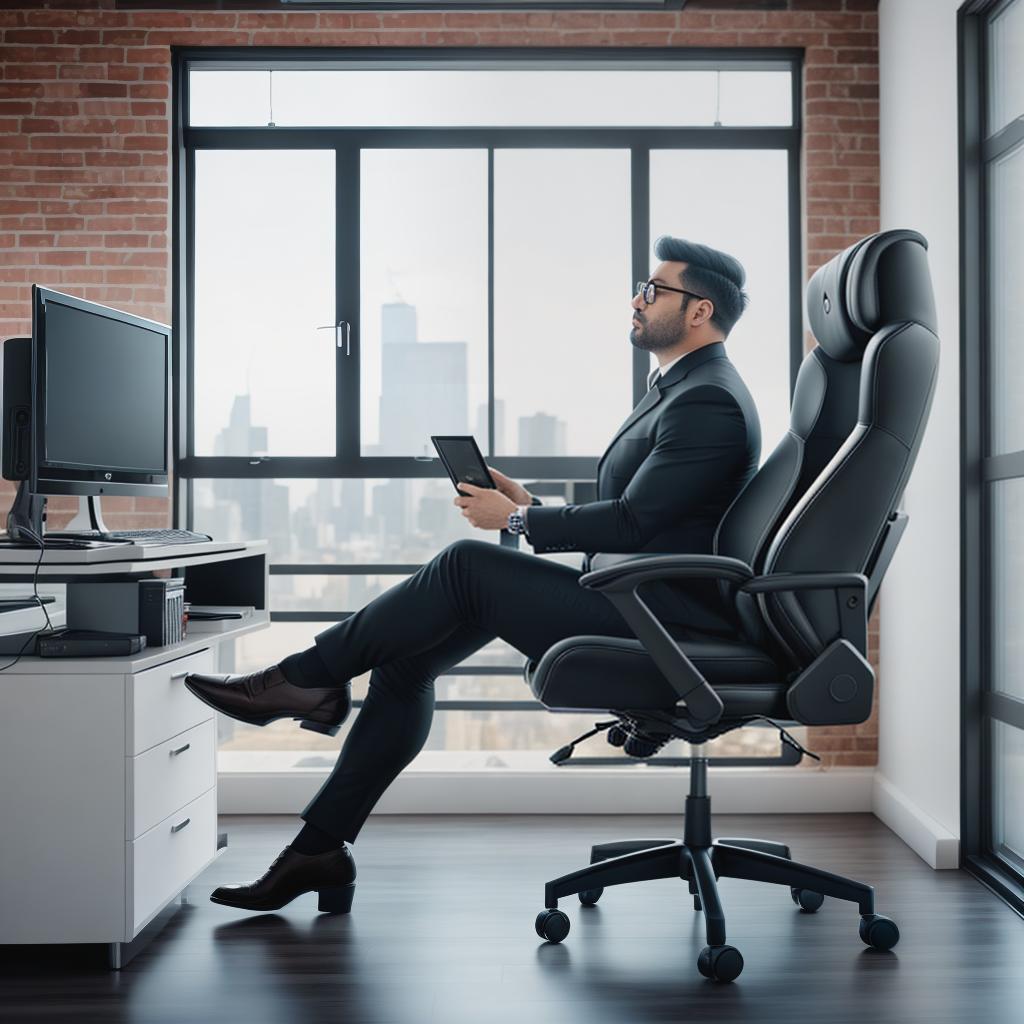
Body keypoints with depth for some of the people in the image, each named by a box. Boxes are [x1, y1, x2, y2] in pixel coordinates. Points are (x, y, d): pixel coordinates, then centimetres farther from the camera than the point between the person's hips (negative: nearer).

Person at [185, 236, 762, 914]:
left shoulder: (710, 402, -13)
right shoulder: (680, 391, 20)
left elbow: (631, 523, -22)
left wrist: (516, 519, -12)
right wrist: (532, 506, 7)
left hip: (657, 615, -10)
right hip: (629, 602, 10)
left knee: (468, 563, -22)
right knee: (406, 660, 0)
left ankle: (310, 677, -4)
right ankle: (321, 850, 3)